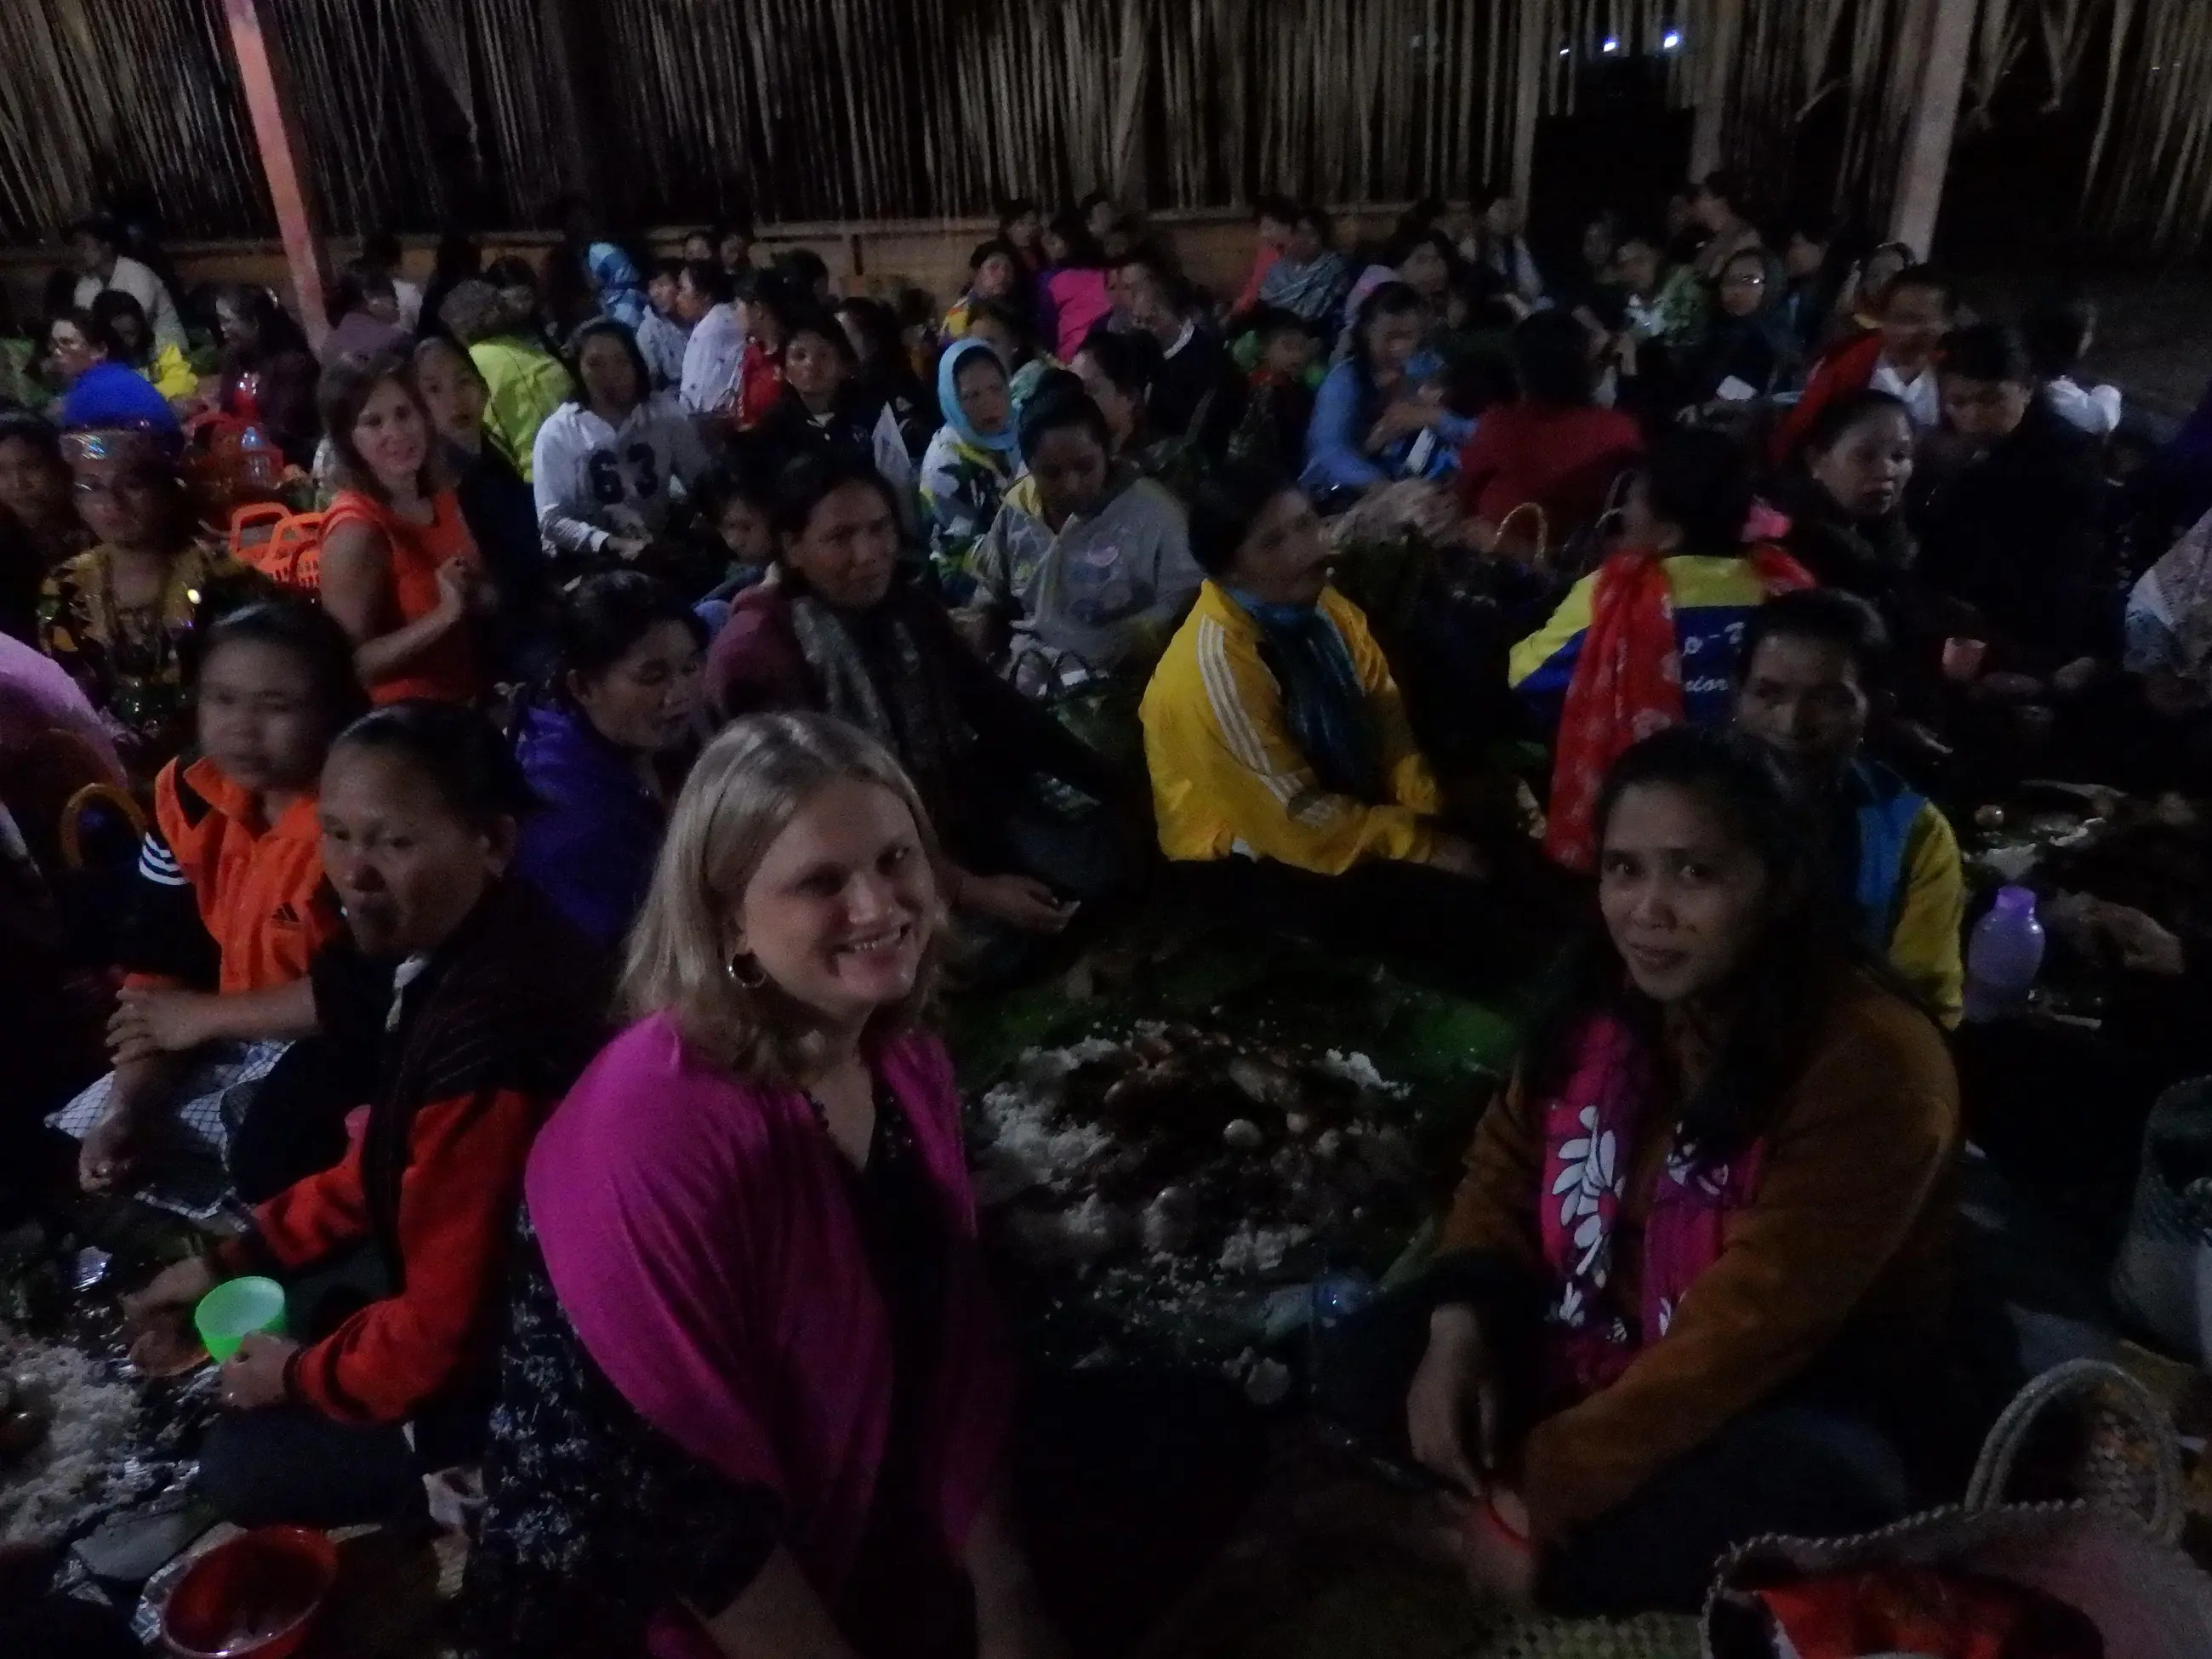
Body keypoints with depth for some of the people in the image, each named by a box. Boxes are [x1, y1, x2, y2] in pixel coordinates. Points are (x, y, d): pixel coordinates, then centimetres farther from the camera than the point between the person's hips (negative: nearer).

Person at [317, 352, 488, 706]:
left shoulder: (441, 496, -3)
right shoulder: (356, 531, -23)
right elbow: (353, 665, -24)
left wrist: (493, 599, -7)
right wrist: (443, 616, -32)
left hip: (468, 700, 7)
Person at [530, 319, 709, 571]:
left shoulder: (666, 413, 3)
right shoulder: (557, 433, -4)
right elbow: (552, 519, -9)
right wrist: (609, 544, -27)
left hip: (661, 550, 3)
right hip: (592, 561, -3)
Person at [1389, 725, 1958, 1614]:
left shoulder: (1871, 1066, -26)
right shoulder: (1606, 1002, -5)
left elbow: (1744, 1331, -28)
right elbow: (1505, 1164, 6)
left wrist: (1546, 1487, -25)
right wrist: (1459, 1326, -13)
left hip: (1796, 1409, -5)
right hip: (1597, 1356, 6)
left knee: (1803, 1489, -38)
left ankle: (1559, 1573, -12)